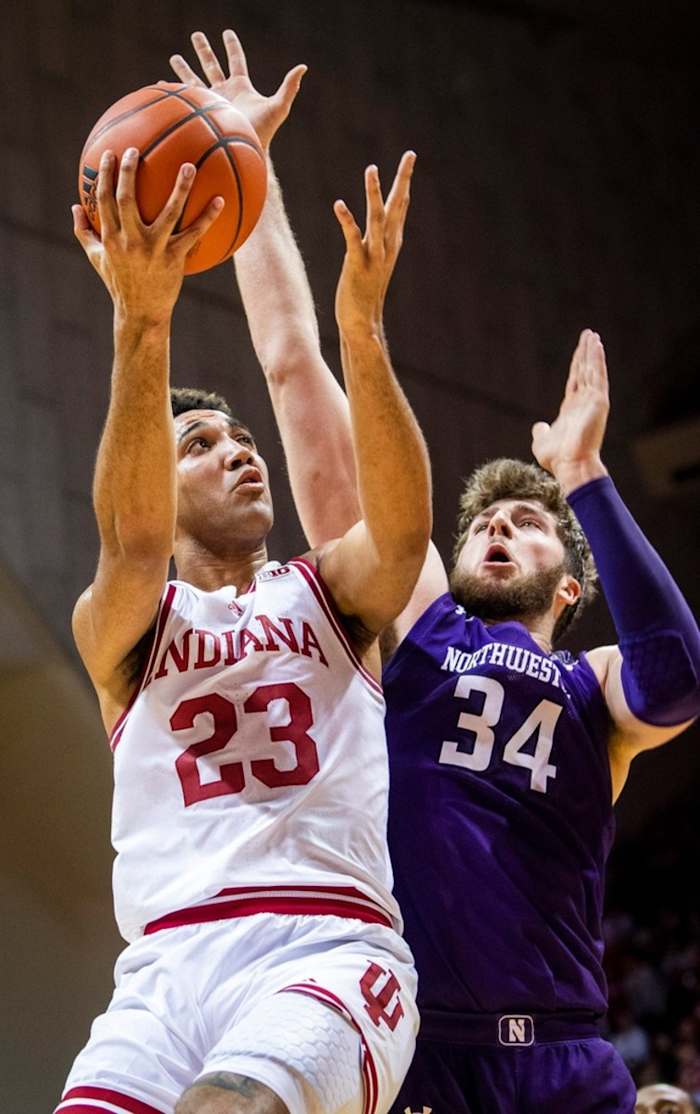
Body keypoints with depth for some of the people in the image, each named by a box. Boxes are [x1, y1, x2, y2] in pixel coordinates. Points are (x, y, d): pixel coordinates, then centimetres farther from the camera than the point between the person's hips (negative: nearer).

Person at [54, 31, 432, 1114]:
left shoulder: (329, 592, 18)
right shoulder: (117, 626, 16)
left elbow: (403, 521, -4)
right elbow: (130, 537, -7)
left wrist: (363, 332, -20)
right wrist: (142, 322, -21)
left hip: (331, 949, -1)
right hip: (169, 964, 2)